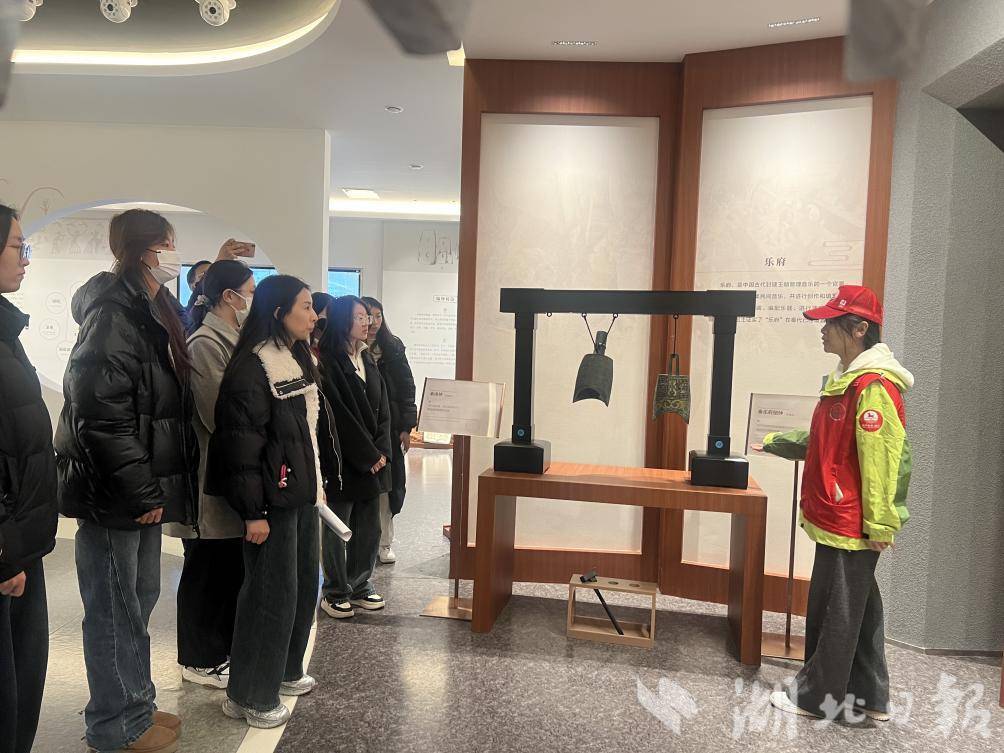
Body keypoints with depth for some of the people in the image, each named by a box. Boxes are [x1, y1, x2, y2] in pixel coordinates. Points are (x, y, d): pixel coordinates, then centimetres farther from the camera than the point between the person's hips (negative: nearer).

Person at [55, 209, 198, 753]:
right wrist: (141, 492, -21)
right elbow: (101, 416, -25)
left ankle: (136, 705, 35)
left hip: (143, 489, 10)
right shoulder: (113, 316, -18)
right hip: (114, 497, -10)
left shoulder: (151, 313, 13)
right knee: (115, 609, 4)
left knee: (139, 599, 20)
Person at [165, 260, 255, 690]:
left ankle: (223, 648, 31)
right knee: (209, 570, 5)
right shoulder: (205, 344, -16)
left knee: (232, 567, 16)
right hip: (213, 480, -9)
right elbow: (220, 416, -21)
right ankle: (199, 660, 21)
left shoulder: (232, 340, 12)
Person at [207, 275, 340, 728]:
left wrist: (320, 481, 17)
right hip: (273, 500, -9)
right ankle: (250, 696, 18)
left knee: (304, 585, 17)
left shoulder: (298, 359, 12)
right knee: (271, 594, 1)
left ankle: (285, 671, 36)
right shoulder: (251, 367, -16)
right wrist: (253, 512, -19)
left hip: (302, 493, 9)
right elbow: (241, 442, -19)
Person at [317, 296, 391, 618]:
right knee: (337, 529, 5)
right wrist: (368, 455, -12)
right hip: (342, 461, -7)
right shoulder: (328, 362, -11)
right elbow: (340, 416, -16)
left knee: (369, 528, 12)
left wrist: (381, 450, -2)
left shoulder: (367, 359, 13)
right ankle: (336, 593, 17)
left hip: (373, 460, 7)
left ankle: (360, 586, 25)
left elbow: (382, 407, 10)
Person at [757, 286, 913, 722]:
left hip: (852, 526, -10)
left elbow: (885, 459, -22)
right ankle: (868, 699, 30)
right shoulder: (846, 379, 12)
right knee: (857, 609, 18)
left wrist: (881, 523, -20)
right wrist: (772, 443, 24)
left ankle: (817, 697, 18)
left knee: (838, 612, 4)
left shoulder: (873, 386, -20)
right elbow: (824, 442, 23)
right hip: (837, 520, 10)